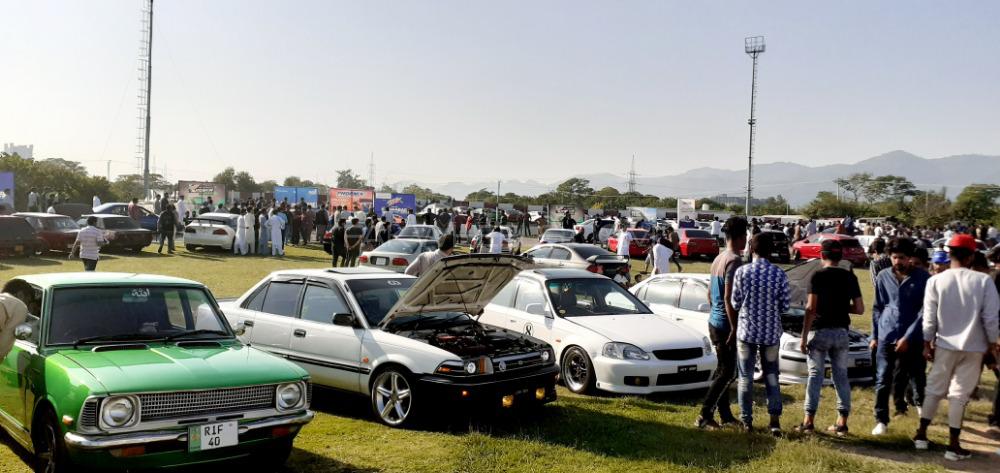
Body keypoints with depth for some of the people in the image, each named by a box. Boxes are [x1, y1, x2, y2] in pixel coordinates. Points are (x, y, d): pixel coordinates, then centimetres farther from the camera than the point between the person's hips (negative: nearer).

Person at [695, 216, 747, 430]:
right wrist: (734, 328, -20)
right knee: (727, 372, -4)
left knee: (722, 370, 15)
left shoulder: (718, 258, 12)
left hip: (714, 322, 10)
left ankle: (725, 414, 23)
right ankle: (705, 416, -3)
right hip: (726, 324, -10)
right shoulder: (734, 260, -17)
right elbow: (728, 298, -23)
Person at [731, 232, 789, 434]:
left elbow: (735, 303, -3)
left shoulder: (742, 272, -9)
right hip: (771, 332, 1)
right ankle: (775, 419, 8)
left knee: (746, 376, 7)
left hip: (746, 330, -1)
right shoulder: (779, 274, -5)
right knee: (771, 375, 13)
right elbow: (784, 306, -2)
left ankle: (747, 420, 12)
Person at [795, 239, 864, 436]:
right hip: (841, 332, 3)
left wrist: (804, 336, -9)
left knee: (815, 374, 1)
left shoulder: (818, 276, -8)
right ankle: (842, 422, 9)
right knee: (841, 376, 9)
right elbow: (859, 309, 4)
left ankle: (808, 421, -1)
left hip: (819, 331, -3)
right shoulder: (850, 277, 4)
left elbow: (811, 308, -13)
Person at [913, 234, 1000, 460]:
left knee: (934, 389, 15)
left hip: (945, 345, 1)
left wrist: (927, 343, 8)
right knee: (959, 394, 5)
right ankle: (953, 444, 7)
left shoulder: (936, 281, -7)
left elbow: (929, 318, -3)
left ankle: (921, 435, 20)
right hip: (973, 347, -1)